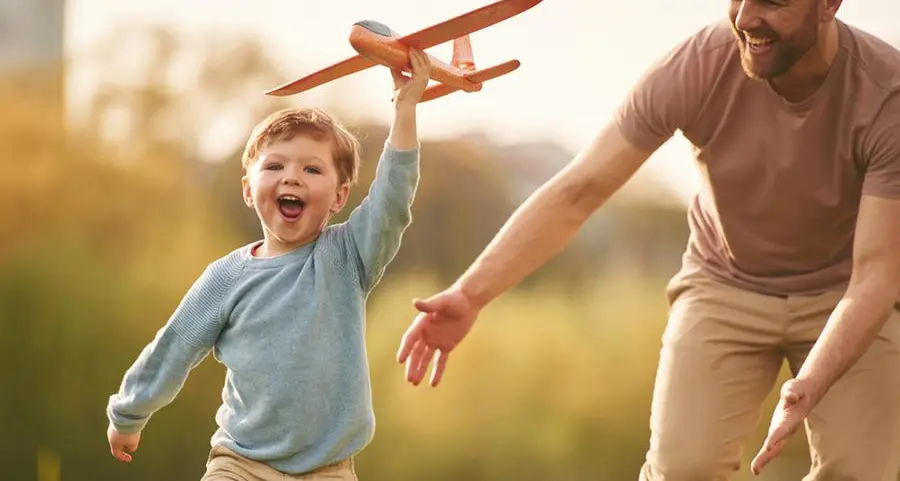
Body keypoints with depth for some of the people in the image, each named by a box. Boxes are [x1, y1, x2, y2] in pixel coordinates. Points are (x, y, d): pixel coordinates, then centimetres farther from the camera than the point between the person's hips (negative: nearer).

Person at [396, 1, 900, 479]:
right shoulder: (695, 67, -26)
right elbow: (575, 193, -23)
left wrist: (809, 387, -47)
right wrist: (469, 294, -34)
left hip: (844, 294, 0)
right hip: (726, 284, 1)